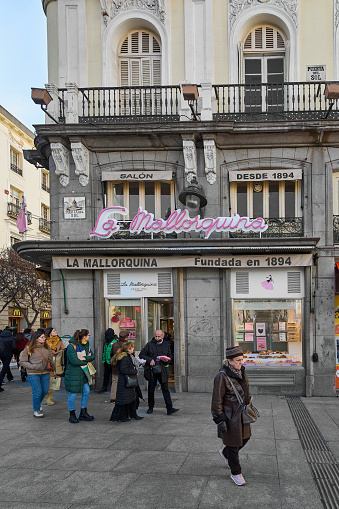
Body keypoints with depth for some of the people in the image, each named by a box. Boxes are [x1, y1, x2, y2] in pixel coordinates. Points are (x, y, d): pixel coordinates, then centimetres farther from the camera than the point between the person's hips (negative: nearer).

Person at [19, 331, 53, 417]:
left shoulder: (46, 347, 6)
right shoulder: (28, 349, -8)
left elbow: (51, 358, 20)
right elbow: (22, 362, -6)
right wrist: (33, 366, -16)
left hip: (45, 373, 5)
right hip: (33, 374, -5)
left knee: (45, 390, 9)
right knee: (37, 391, -4)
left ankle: (38, 403, 40)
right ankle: (36, 410, 16)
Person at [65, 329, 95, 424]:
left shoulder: (86, 345, 8)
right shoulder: (72, 346, -16)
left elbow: (93, 356, 3)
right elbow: (74, 361, -23)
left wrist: (84, 358, -16)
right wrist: (87, 361, -10)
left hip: (83, 373, 8)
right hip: (73, 373, -8)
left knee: (86, 391, 10)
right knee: (73, 394, 0)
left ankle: (83, 413, 24)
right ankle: (72, 415, 13)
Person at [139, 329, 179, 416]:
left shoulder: (166, 345, 7)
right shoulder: (149, 344, 1)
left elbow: (169, 357, 14)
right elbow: (141, 354, 1)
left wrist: (167, 360, -9)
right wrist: (149, 360, -13)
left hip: (162, 372, 0)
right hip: (152, 371, 0)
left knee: (165, 389, -6)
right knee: (151, 389, 10)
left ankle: (169, 408, -7)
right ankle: (150, 407, 25)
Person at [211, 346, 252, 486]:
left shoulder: (240, 372, 0)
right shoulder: (222, 377, -23)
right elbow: (217, 400, -19)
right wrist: (220, 421, -18)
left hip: (241, 413, 7)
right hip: (230, 416, -7)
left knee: (245, 438, 19)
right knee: (233, 444, 7)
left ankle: (225, 452, 45)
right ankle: (235, 473, 26)